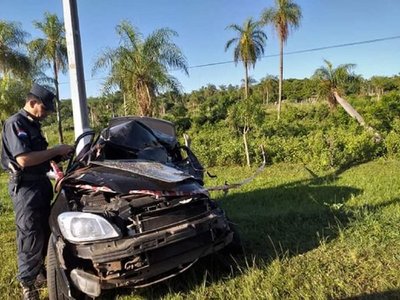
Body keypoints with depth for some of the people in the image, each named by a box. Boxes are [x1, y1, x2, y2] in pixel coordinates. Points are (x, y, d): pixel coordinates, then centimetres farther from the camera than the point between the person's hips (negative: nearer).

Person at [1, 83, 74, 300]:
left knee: (44, 232, 18)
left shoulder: (32, 124, 15)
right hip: (26, 187, -9)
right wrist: (56, 150, -19)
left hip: (41, 183, 10)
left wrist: (58, 155, 5)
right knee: (31, 236, -2)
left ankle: (38, 270, 34)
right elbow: (24, 160, -26)